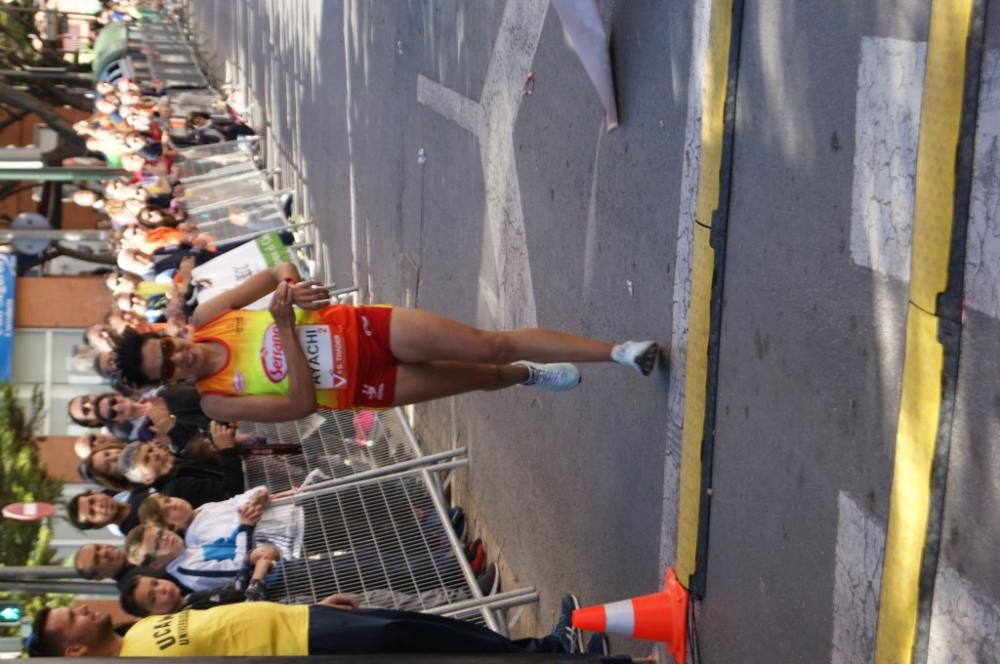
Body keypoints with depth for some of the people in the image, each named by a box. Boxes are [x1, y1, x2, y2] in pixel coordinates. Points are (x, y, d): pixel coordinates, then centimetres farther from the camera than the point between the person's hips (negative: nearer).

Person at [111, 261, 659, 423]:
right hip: (363, 386, -1)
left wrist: (292, 286, -18)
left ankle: (618, 351, -2)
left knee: (490, 347, -9)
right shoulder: (216, 403, -13)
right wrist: (285, 326, -27)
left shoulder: (205, 319, -4)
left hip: (361, 330, 1)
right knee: (484, 378, 0)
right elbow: (302, 403, -19)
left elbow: (275, 273, 6)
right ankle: (529, 375, 33)